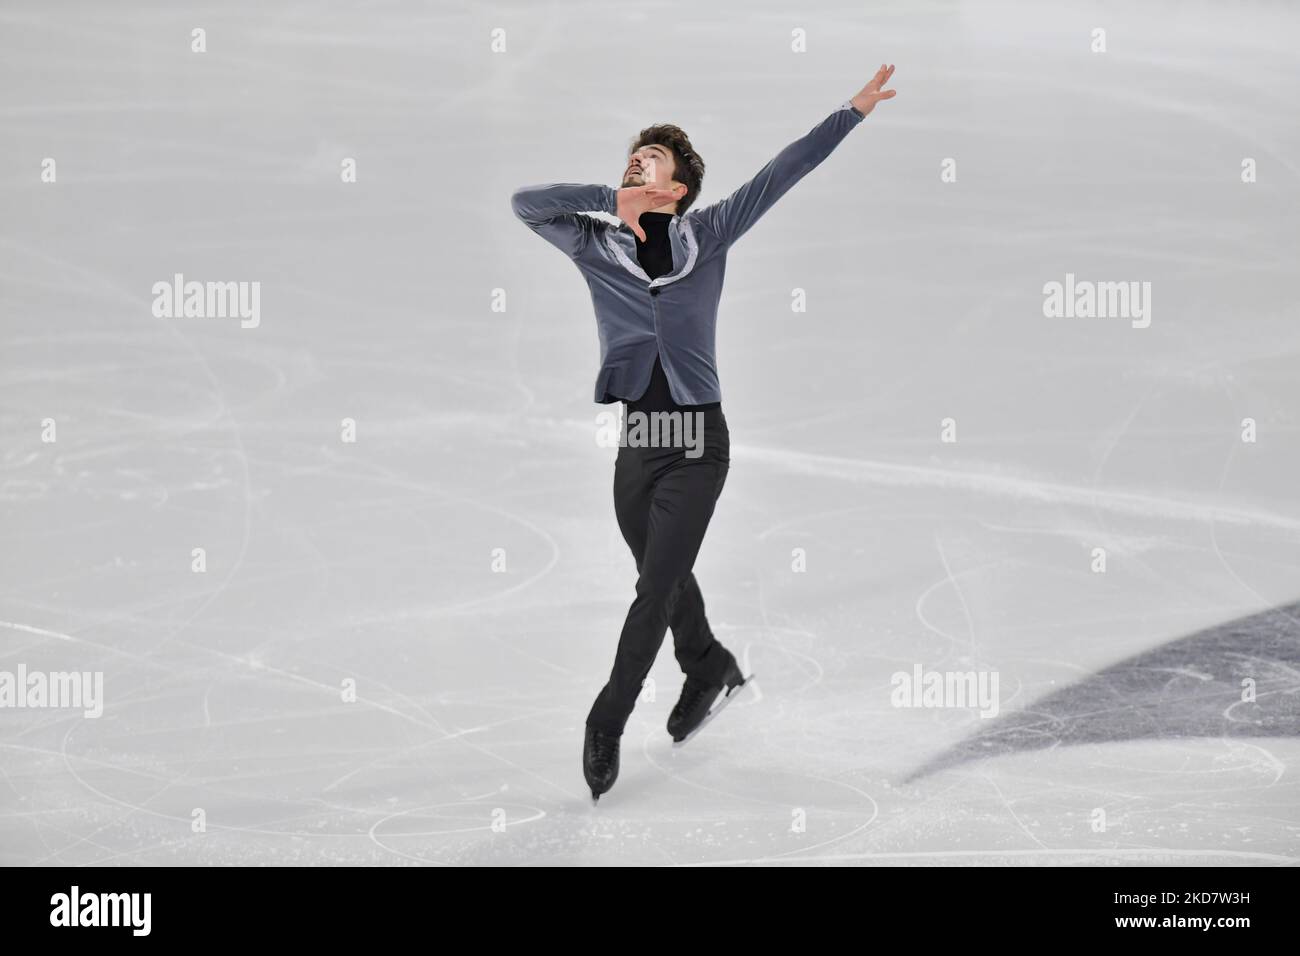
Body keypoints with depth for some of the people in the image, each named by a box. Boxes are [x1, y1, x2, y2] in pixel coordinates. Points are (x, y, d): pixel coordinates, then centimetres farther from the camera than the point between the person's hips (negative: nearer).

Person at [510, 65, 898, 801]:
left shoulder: (707, 235, 2)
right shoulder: (596, 245, 4)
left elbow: (781, 174, 3)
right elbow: (525, 202, -7)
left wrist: (853, 111, 3)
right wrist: (610, 198, -14)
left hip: (698, 442, -2)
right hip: (631, 438, 3)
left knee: (657, 587, -5)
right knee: (667, 577, 18)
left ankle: (607, 723, 4)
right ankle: (710, 668, 44)